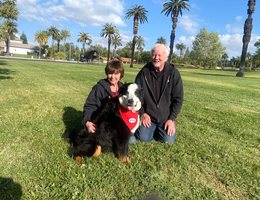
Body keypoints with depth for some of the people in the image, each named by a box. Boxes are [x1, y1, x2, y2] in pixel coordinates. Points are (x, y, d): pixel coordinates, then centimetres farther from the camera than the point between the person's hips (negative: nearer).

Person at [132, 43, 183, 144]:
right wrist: (142, 113, -5)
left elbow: (178, 99, -4)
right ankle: (153, 128, 20)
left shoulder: (173, 73, -7)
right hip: (147, 116, 0)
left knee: (168, 140, -12)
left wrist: (171, 119, -9)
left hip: (166, 118, 0)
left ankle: (160, 128, 21)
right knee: (144, 138, -14)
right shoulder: (144, 72, -4)